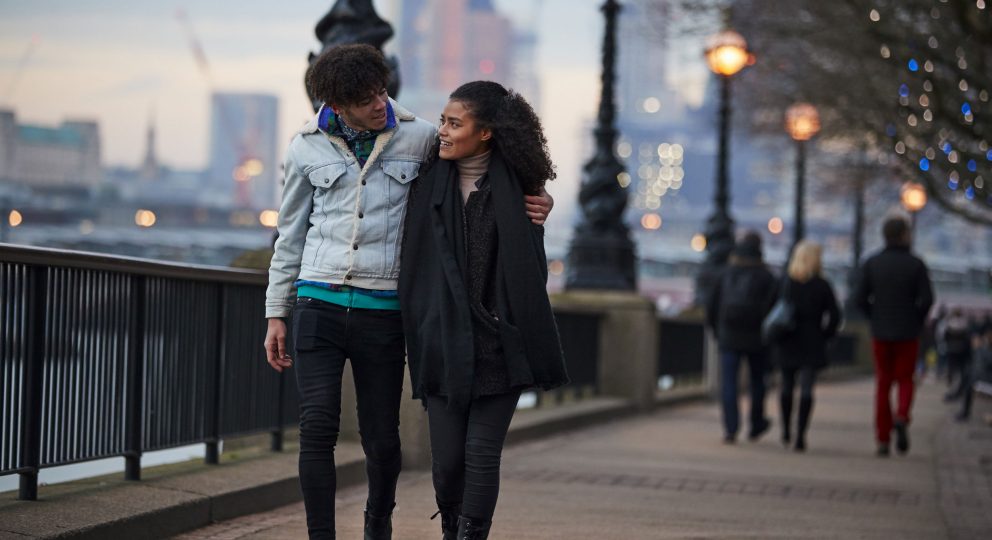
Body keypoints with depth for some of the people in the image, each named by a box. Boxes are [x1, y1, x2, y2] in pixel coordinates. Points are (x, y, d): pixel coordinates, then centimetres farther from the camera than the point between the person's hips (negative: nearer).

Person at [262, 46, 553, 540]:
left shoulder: (419, 139, 1)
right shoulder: (307, 148, 4)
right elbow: (291, 235, 12)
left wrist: (531, 200, -6)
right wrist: (276, 314, 10)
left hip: (383, 311, 0)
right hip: (319, 306, 0)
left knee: (382, 439, 6)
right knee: (318, 429, -11)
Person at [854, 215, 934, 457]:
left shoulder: (872, 263, -2)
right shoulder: (916, 264, -6)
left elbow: (860, 298, -5)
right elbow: (927, 299, -11)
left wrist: (876, 318, 9)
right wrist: (917, 321, 6)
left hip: (880, 333, 1)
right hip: (908, 334, -1)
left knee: (883, 384, 10)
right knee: (905, 380, 13)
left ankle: (883, 440, 6)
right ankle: (901, 418, -16)